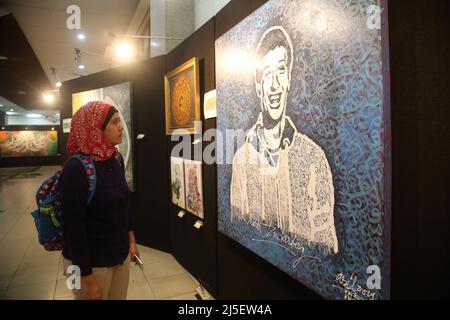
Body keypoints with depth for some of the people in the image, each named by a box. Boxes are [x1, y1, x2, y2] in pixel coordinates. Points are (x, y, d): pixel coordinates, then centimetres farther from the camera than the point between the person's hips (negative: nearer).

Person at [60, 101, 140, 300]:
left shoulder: (115, 159, 0)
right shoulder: (76, 168, -22)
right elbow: (73, 226, -21)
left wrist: (131, 240, 14)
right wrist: (87, 278, -18)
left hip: (120, 254, 7)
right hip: (91, 262, -6)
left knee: (120, 297, 21)